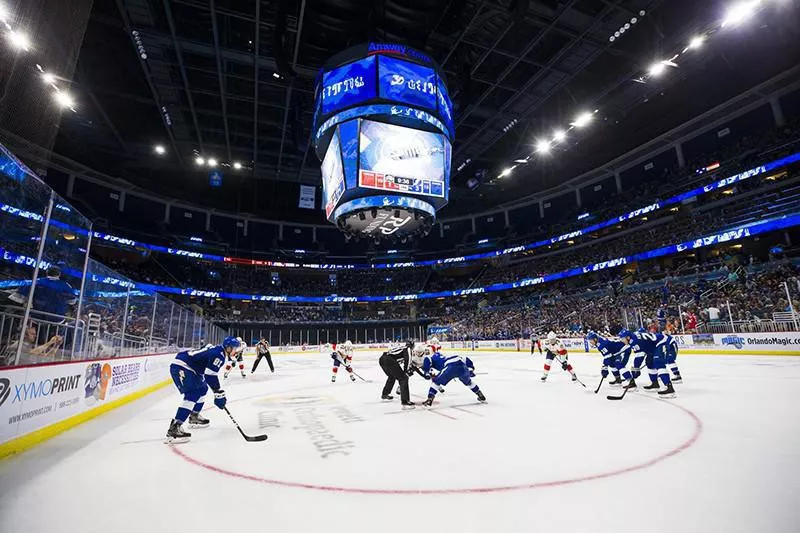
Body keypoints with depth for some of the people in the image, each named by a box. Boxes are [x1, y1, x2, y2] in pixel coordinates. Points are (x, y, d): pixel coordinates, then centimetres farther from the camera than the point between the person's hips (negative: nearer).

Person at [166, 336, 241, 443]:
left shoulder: (216, 350, 16)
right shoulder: (218, 354, -15)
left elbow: (210, 374, 26)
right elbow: (210, 375, -23)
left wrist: (219, 392, 29)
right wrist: (219, 394, -18)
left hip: (181, 366, 11)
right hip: (181, 368, -11)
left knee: (202, 388, 20)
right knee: (193, 395, -18)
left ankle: (194, 417, 33)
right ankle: (174, 428, -22)